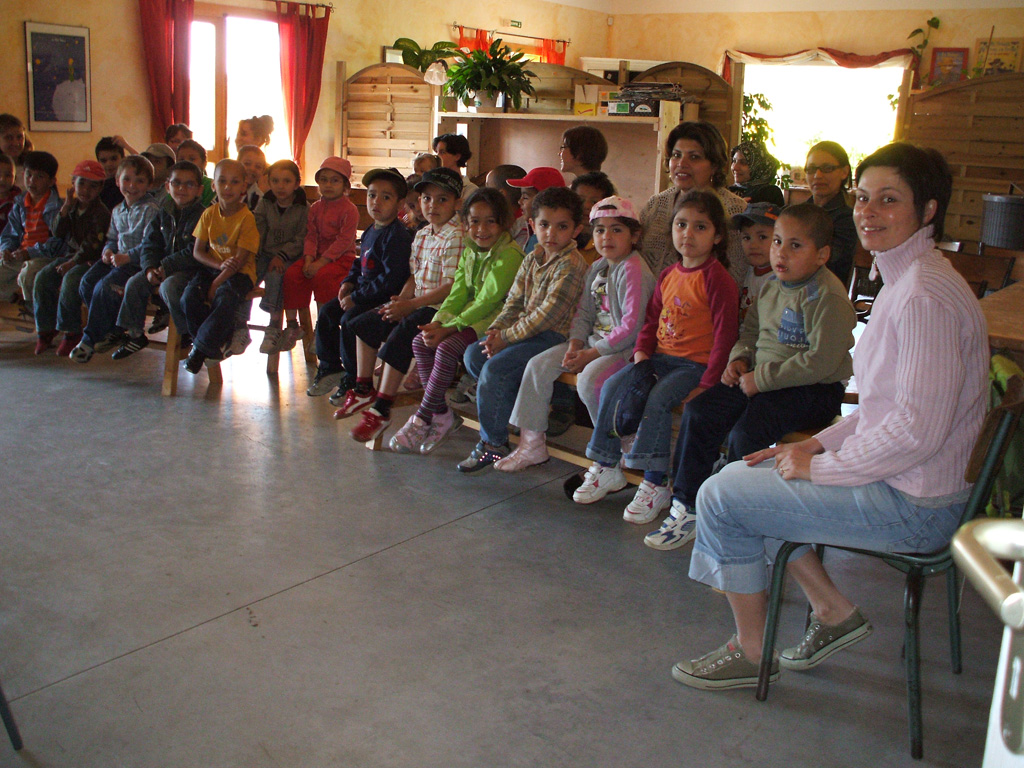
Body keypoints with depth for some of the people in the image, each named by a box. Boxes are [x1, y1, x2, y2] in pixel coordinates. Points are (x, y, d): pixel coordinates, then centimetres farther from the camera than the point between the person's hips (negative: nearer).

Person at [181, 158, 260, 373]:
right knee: (189, 298, -22)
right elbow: (198, 252, 4)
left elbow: (240, 259, -15)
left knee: (224, 300, -33)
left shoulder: (247, 218, -11)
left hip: (240, 273, -5)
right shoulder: (209, 214, 4)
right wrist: (220, 264, -16)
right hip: (211, 267, 5)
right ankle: (216, 340, -2)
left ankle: (201, 346, -13)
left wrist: (216, 283, -20)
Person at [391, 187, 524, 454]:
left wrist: (449, 328, -22)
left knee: (447, 347, -27)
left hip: (496, 320, -9)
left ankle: (422, 418, -12)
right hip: (472, 316, 9)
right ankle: (442, 413, -2)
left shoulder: (509, 254, -16)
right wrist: (437, 323, -11)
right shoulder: (469, 252, 11)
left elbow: (487, 300, -21)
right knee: (420, 342, -7)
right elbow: (458, 294, 8)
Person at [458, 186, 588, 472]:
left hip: (555, 337, -10)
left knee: (496, 367, -22)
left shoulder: (571, 265, -17)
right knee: (473, 354, 2)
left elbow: (548, 314, -22)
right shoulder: (532, 259, 12)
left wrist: (507, 337, -17)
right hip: (531, 332, 10)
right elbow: (515, 301, 12)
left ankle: (493, 442, -8)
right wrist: (496, 329, -7)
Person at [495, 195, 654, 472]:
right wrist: (574, 346, -6)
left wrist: (591, 354, -20)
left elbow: (632, 326, -23)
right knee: (538, 364, 0)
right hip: (594, 339, 9)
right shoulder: (597, 268, 11)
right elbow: (584, 313, 13)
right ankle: (531, 443, 8)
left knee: (589, 379, -33)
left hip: (625, 346, -9)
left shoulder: (633, 271, -16)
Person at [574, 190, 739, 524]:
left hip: (696, 364, -7)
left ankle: (655, 484, -17)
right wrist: (641, 351, 2)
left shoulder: (716, 278, -11)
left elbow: (725, 334, -15)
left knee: (657, 399, -29)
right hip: (661, 356, 7)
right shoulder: (668, 275, 12)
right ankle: (606, 468, 4)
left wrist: (708, 383, -18)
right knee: (612, 386, -9)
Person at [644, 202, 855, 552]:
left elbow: (821, 361, -23)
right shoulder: (771, 287, 11)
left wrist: (762, 378, -20)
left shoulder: (829, 297, -16)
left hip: (816, 390, -8)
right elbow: (750, 330, 25)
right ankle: (686, 506, 3)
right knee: (698, 411, -5)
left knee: (745, 433, -28)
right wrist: (740, 358, 4)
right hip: (759, 379, 9)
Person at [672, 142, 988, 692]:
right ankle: (834, 611, 20)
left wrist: (822, 467, -16)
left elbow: (918, 430, -27)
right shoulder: (903, 280, 10)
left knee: (722, 499, -5)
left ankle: (751, 653, 13)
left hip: (913, 506, -10)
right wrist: (818, 445, 7)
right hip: (896, 479, 10)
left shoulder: (926, 296, -23)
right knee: (740, 475, 16)